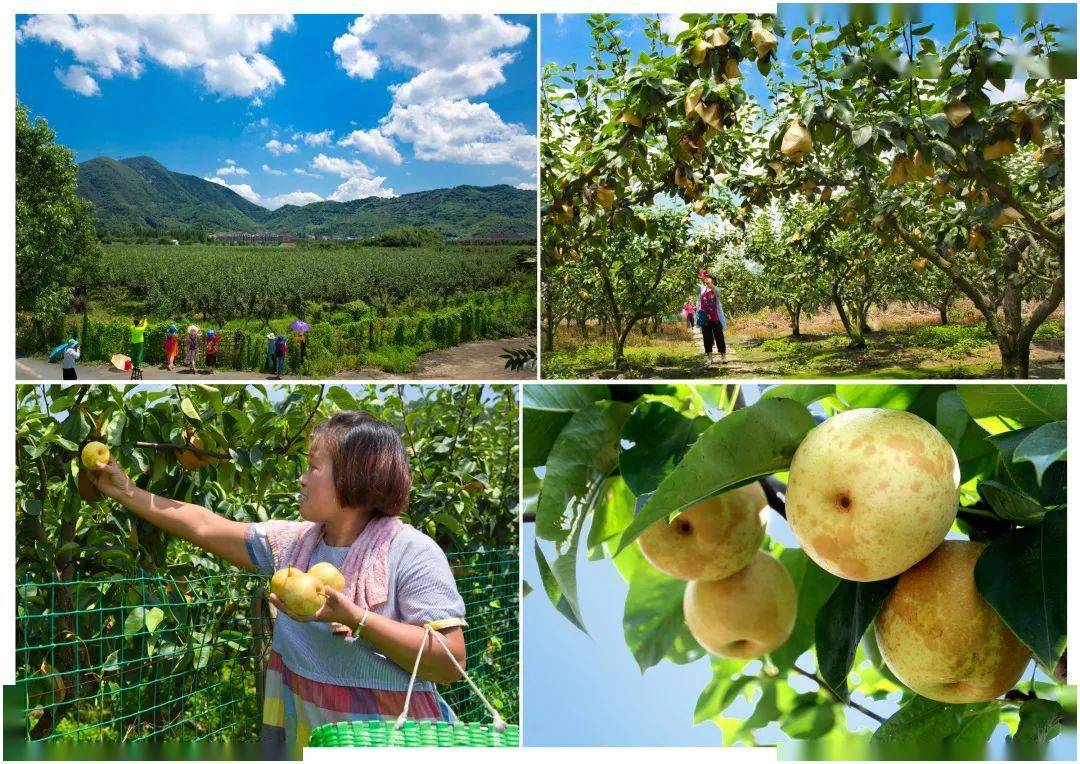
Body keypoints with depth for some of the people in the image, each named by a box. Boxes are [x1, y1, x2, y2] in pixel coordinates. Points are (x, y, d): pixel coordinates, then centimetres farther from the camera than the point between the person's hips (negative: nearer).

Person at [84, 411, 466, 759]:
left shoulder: (412, 553, -16)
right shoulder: (293, 541, 3)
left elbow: (450, 664, -22)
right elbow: (205, 527, 13)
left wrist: (353, 618, -28)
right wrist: (127, 493, 15)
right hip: (299, 737, 6)